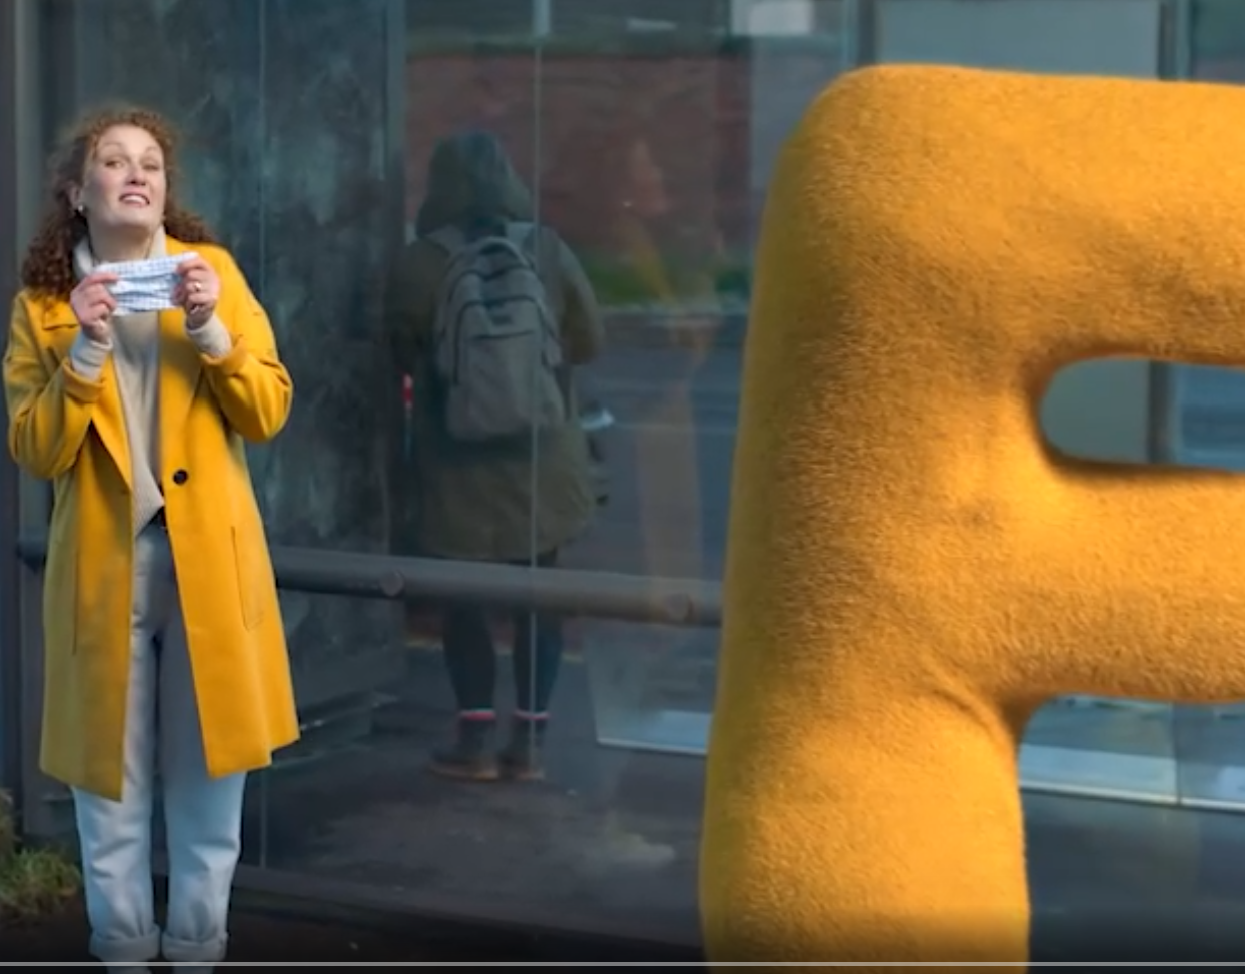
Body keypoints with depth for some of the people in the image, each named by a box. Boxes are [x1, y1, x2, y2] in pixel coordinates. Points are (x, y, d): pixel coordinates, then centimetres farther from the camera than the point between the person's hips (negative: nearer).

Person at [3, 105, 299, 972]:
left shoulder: (212, 269, 4)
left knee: (209, 767, 7)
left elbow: (269, 414, -1)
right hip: (104, 562, -1)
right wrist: (84, 354, -17)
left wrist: (212, 332, -15)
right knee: (110, 772, 5)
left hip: (207, 554, 1)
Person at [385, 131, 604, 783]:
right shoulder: (547, 250, -4)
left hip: (458, 461, -2)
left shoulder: (422, 261, -10)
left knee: (462, 595, 8)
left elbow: (403, 352, 3)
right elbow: (589, 341, 6)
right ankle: (529, 741, 11)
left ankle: (477, 740, 8)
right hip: (541, 457, 2)